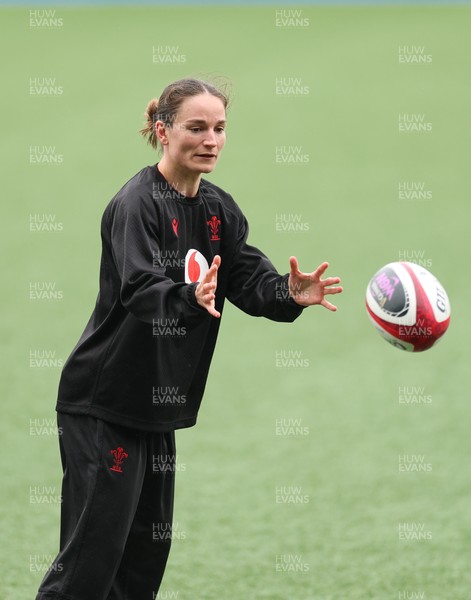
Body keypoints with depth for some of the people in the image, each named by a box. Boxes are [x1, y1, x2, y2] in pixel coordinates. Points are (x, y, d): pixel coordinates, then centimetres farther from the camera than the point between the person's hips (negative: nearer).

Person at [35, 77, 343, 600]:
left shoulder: (220, 209, 8)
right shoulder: (137, 204, -16)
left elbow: (250, 279, -3)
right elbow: (140, 287, -31)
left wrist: (290, 294, -25)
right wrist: (191, 299, -51)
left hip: (157, 404, 8)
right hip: (103, 404, -8)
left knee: (147, 550, 12)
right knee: (93, 553, -10)